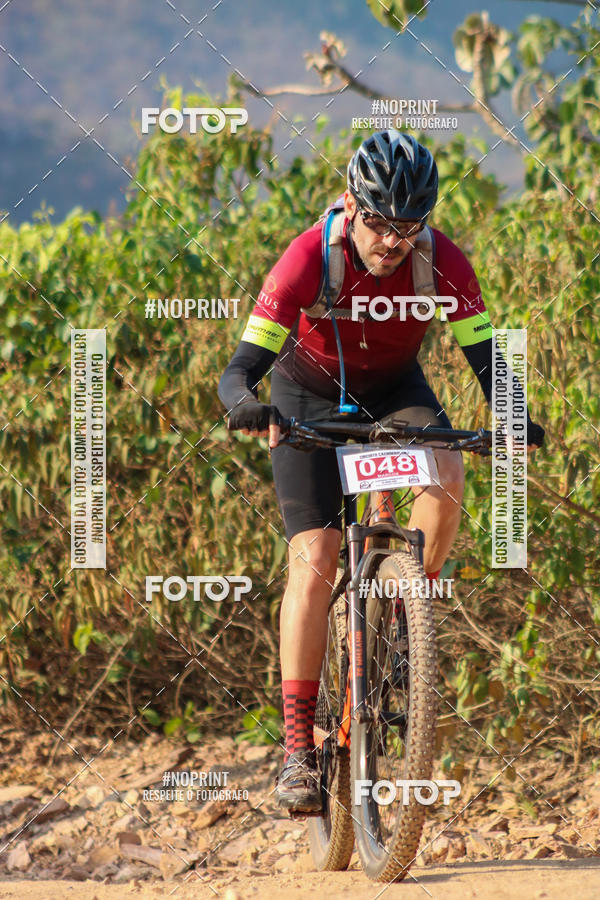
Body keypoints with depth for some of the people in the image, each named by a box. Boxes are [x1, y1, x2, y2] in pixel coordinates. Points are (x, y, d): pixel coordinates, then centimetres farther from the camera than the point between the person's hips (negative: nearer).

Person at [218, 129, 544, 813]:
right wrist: (245, 404, -56)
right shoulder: (308, 259, -31)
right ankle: (298, 746, -10)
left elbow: (485, 356, -23)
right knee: (314, 562, -14)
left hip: (394, 387, 2)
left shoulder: (443, 263, -25)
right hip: (309, 397, -2)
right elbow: (239, 371, -33)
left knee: (445, 474, -31)